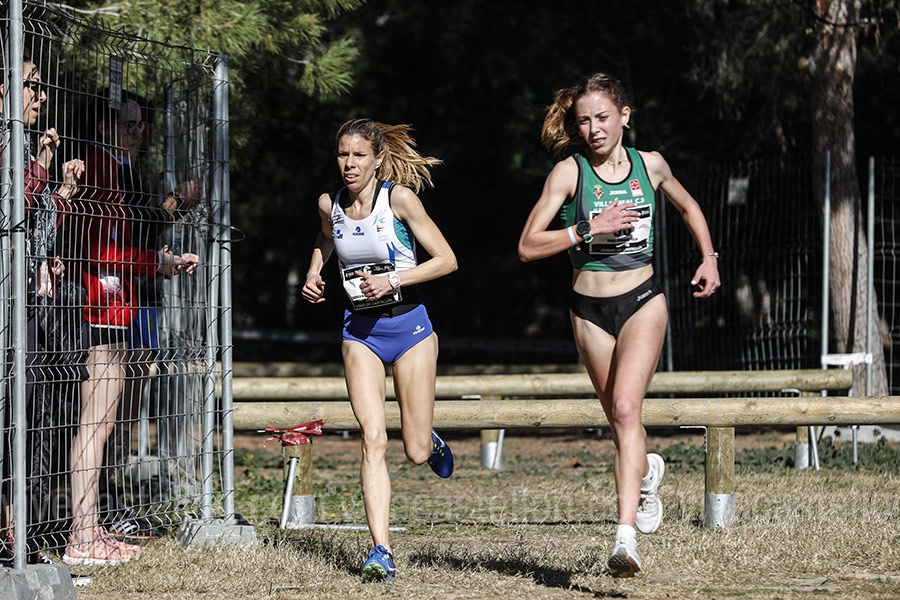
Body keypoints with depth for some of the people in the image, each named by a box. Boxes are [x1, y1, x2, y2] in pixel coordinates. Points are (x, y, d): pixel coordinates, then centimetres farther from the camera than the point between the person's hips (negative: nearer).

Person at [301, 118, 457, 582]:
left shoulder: (399, 198, -11)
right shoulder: (329, 205, 1)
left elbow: (446, 260, -10)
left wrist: (393, 279, -20)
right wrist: (314, 274, 8)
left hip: (408, 326, -2)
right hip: (360, 331, 2)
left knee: (416, 453, 1)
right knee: (373, 438, -15)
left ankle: (429, 441, 41)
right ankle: (381, 552, -17)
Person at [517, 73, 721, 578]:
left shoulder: (650, 165, 1)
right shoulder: (569, 172, -7)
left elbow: (688, 206, 23)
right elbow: (528, 247, -11)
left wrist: (709, 257, 10)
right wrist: (589, 230, -20)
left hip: (643, 301, -1)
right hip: (590, 309, 1)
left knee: (625, 408, -21)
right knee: (621, 422, 12)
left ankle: (627, 535, -27)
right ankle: (647, 472, 49)